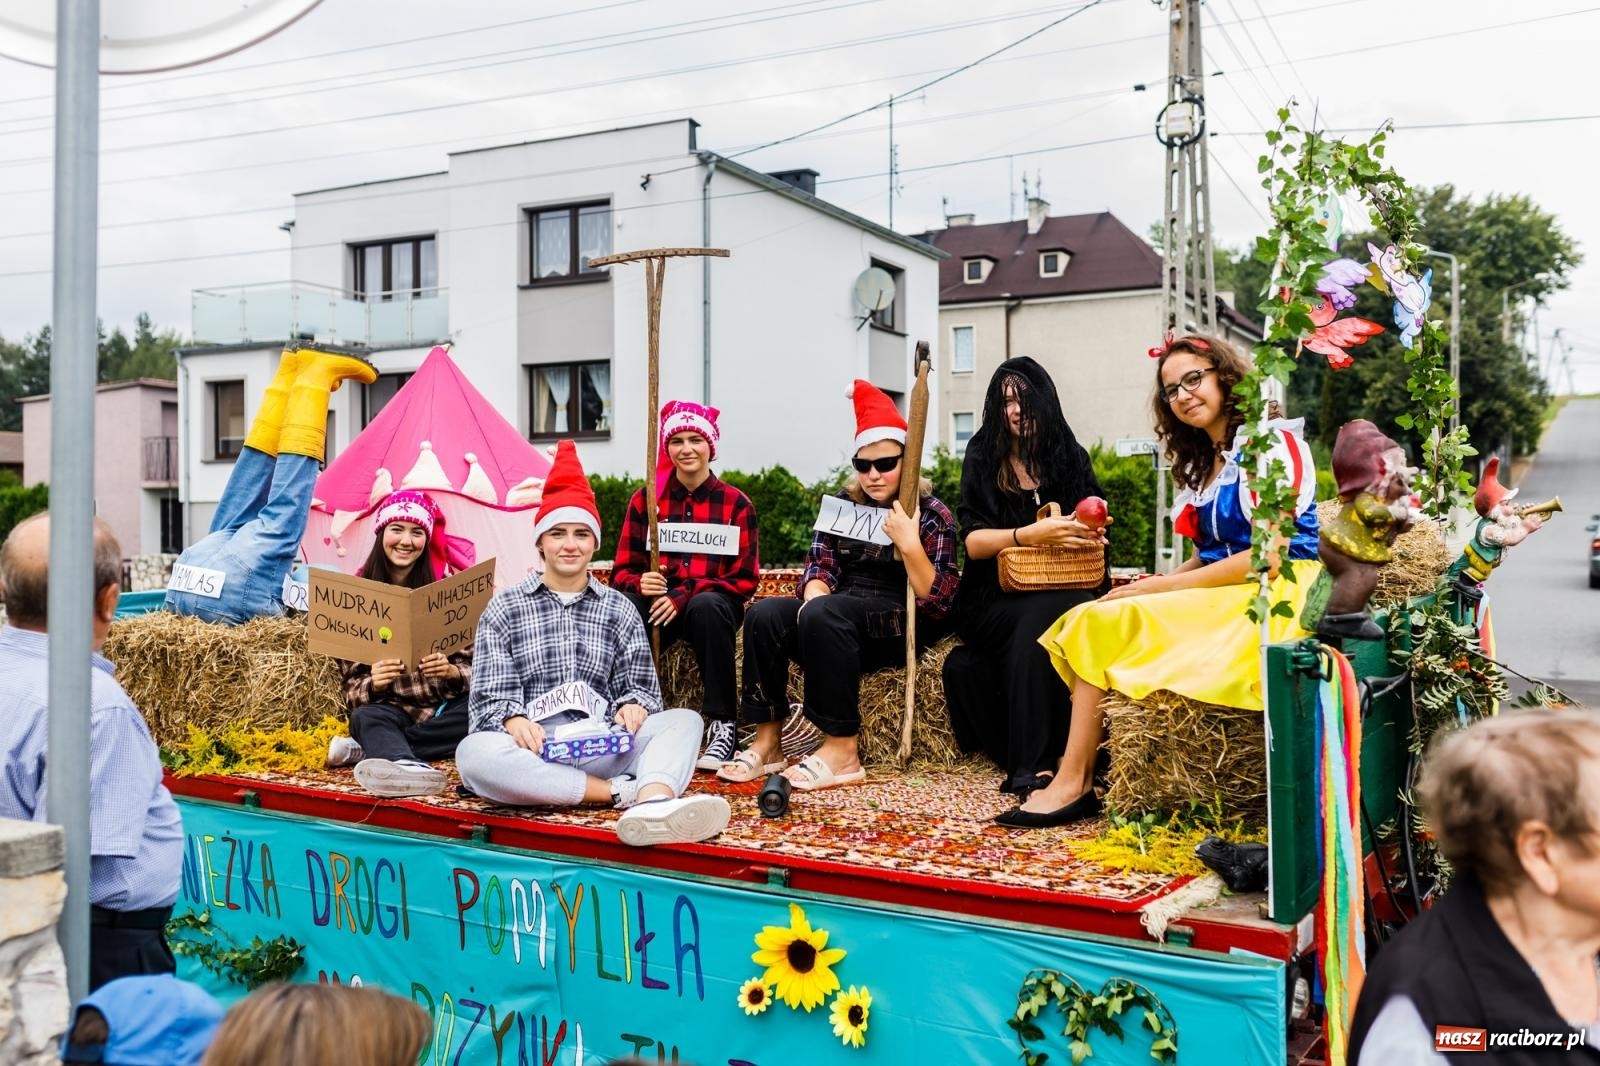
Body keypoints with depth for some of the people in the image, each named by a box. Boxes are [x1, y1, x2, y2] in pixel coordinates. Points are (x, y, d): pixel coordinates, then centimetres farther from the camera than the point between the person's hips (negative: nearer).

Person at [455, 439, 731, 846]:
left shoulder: (619, 609, 17)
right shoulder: (504, 608, 12)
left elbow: (641, 685, 12)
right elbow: (490, 696, 5)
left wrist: (634, 705, -13)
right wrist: (515, 721, -19)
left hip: (602, 747, 2)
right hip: (534, 750, -2)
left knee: (684, 719, -23)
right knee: (474, 753, -34)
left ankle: (652, 803, -56)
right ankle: (625, 791, -31)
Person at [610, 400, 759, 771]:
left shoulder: (735, 503, 2)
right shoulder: (645, 499, 6)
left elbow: (745, 578, -2)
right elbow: (623, 571, 7)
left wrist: (685, 595, -18)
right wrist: (639, 583, -20)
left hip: (711, 603, -1)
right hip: (656, 602, 1)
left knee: (706, 607, -38)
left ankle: (722, 726, -29)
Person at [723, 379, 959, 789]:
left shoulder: (932, 515, -1)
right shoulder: (843, 505, 12)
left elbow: (939, 602, -9)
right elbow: (820, 566, 4)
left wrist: (909, 544, -22)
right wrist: (814, 596, -20)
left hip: (903, 626, -5)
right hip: (839, 617, 5)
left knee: (824, 614, -35)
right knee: (764, 614, -22)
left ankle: (843, 751, -32)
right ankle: (767, 741, -19)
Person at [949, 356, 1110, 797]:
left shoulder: (1071, 457, 12)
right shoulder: (982, 457, 6)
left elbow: (1093, 528, 13)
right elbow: (973, 542, -4)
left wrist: (1091, 535, -13)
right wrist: (1033, 534, -22)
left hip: (1062, 592, 1)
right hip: (996, 599, -1)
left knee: (1041, 621, -36)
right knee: (1040, 621, -36)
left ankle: (1033, 765, -35)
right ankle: (1033, 764, -34)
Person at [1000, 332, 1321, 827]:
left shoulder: (1271, 441, -5)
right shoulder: (1203, 462, 22)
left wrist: (1162, 587, -14)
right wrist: (1152, 586, -5)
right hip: (1217, 595, 8)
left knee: (1105, 623, -22)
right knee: (1090, 617, -12)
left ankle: (1074, 783, -17)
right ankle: (1077, 778, -21)